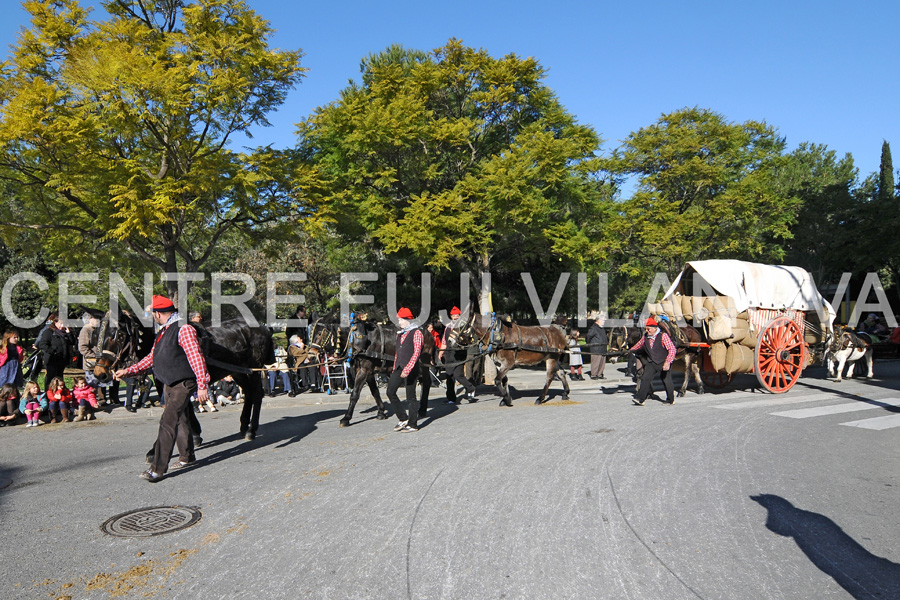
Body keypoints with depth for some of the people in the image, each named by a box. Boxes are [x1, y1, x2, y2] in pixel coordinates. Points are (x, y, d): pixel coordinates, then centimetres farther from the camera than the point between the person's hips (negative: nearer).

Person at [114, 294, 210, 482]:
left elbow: (196, 358, -22)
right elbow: (151, 357, 22)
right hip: (169, 384, 10)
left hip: (183, 384, -10)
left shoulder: (183, 329, -18)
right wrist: (128, 371, 15)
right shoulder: (163, 332, 13)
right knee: (180, 420, 19)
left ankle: (158, 469, -10)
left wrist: (202, 386, -25)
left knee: (168, 422, -12)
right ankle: (187, 457, 34)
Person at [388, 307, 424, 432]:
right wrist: (395, 368, 19)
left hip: (410, 369, -8)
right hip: (399, 368, 8)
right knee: (390, 392, 0)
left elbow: (416, 352, -16)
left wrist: (407, 369, -23)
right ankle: (403, 418, 12)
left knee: (411, 396, -2)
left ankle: (413, 424, 9)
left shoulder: (416, 332, -7)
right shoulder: (400, 334, 17)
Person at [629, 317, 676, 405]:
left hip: (663, 364, -4)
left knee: (666, 381, 8)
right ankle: (640, 399, -12)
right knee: (645, 379, -10)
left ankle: (671, 400, 28)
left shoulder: (663, 336, -18)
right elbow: (639, 344, 21)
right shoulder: (645, 336, -1)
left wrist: (667, 362, -29)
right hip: (651, 362, 4)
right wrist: (631, 350, 34)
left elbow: (672, 349, -21)